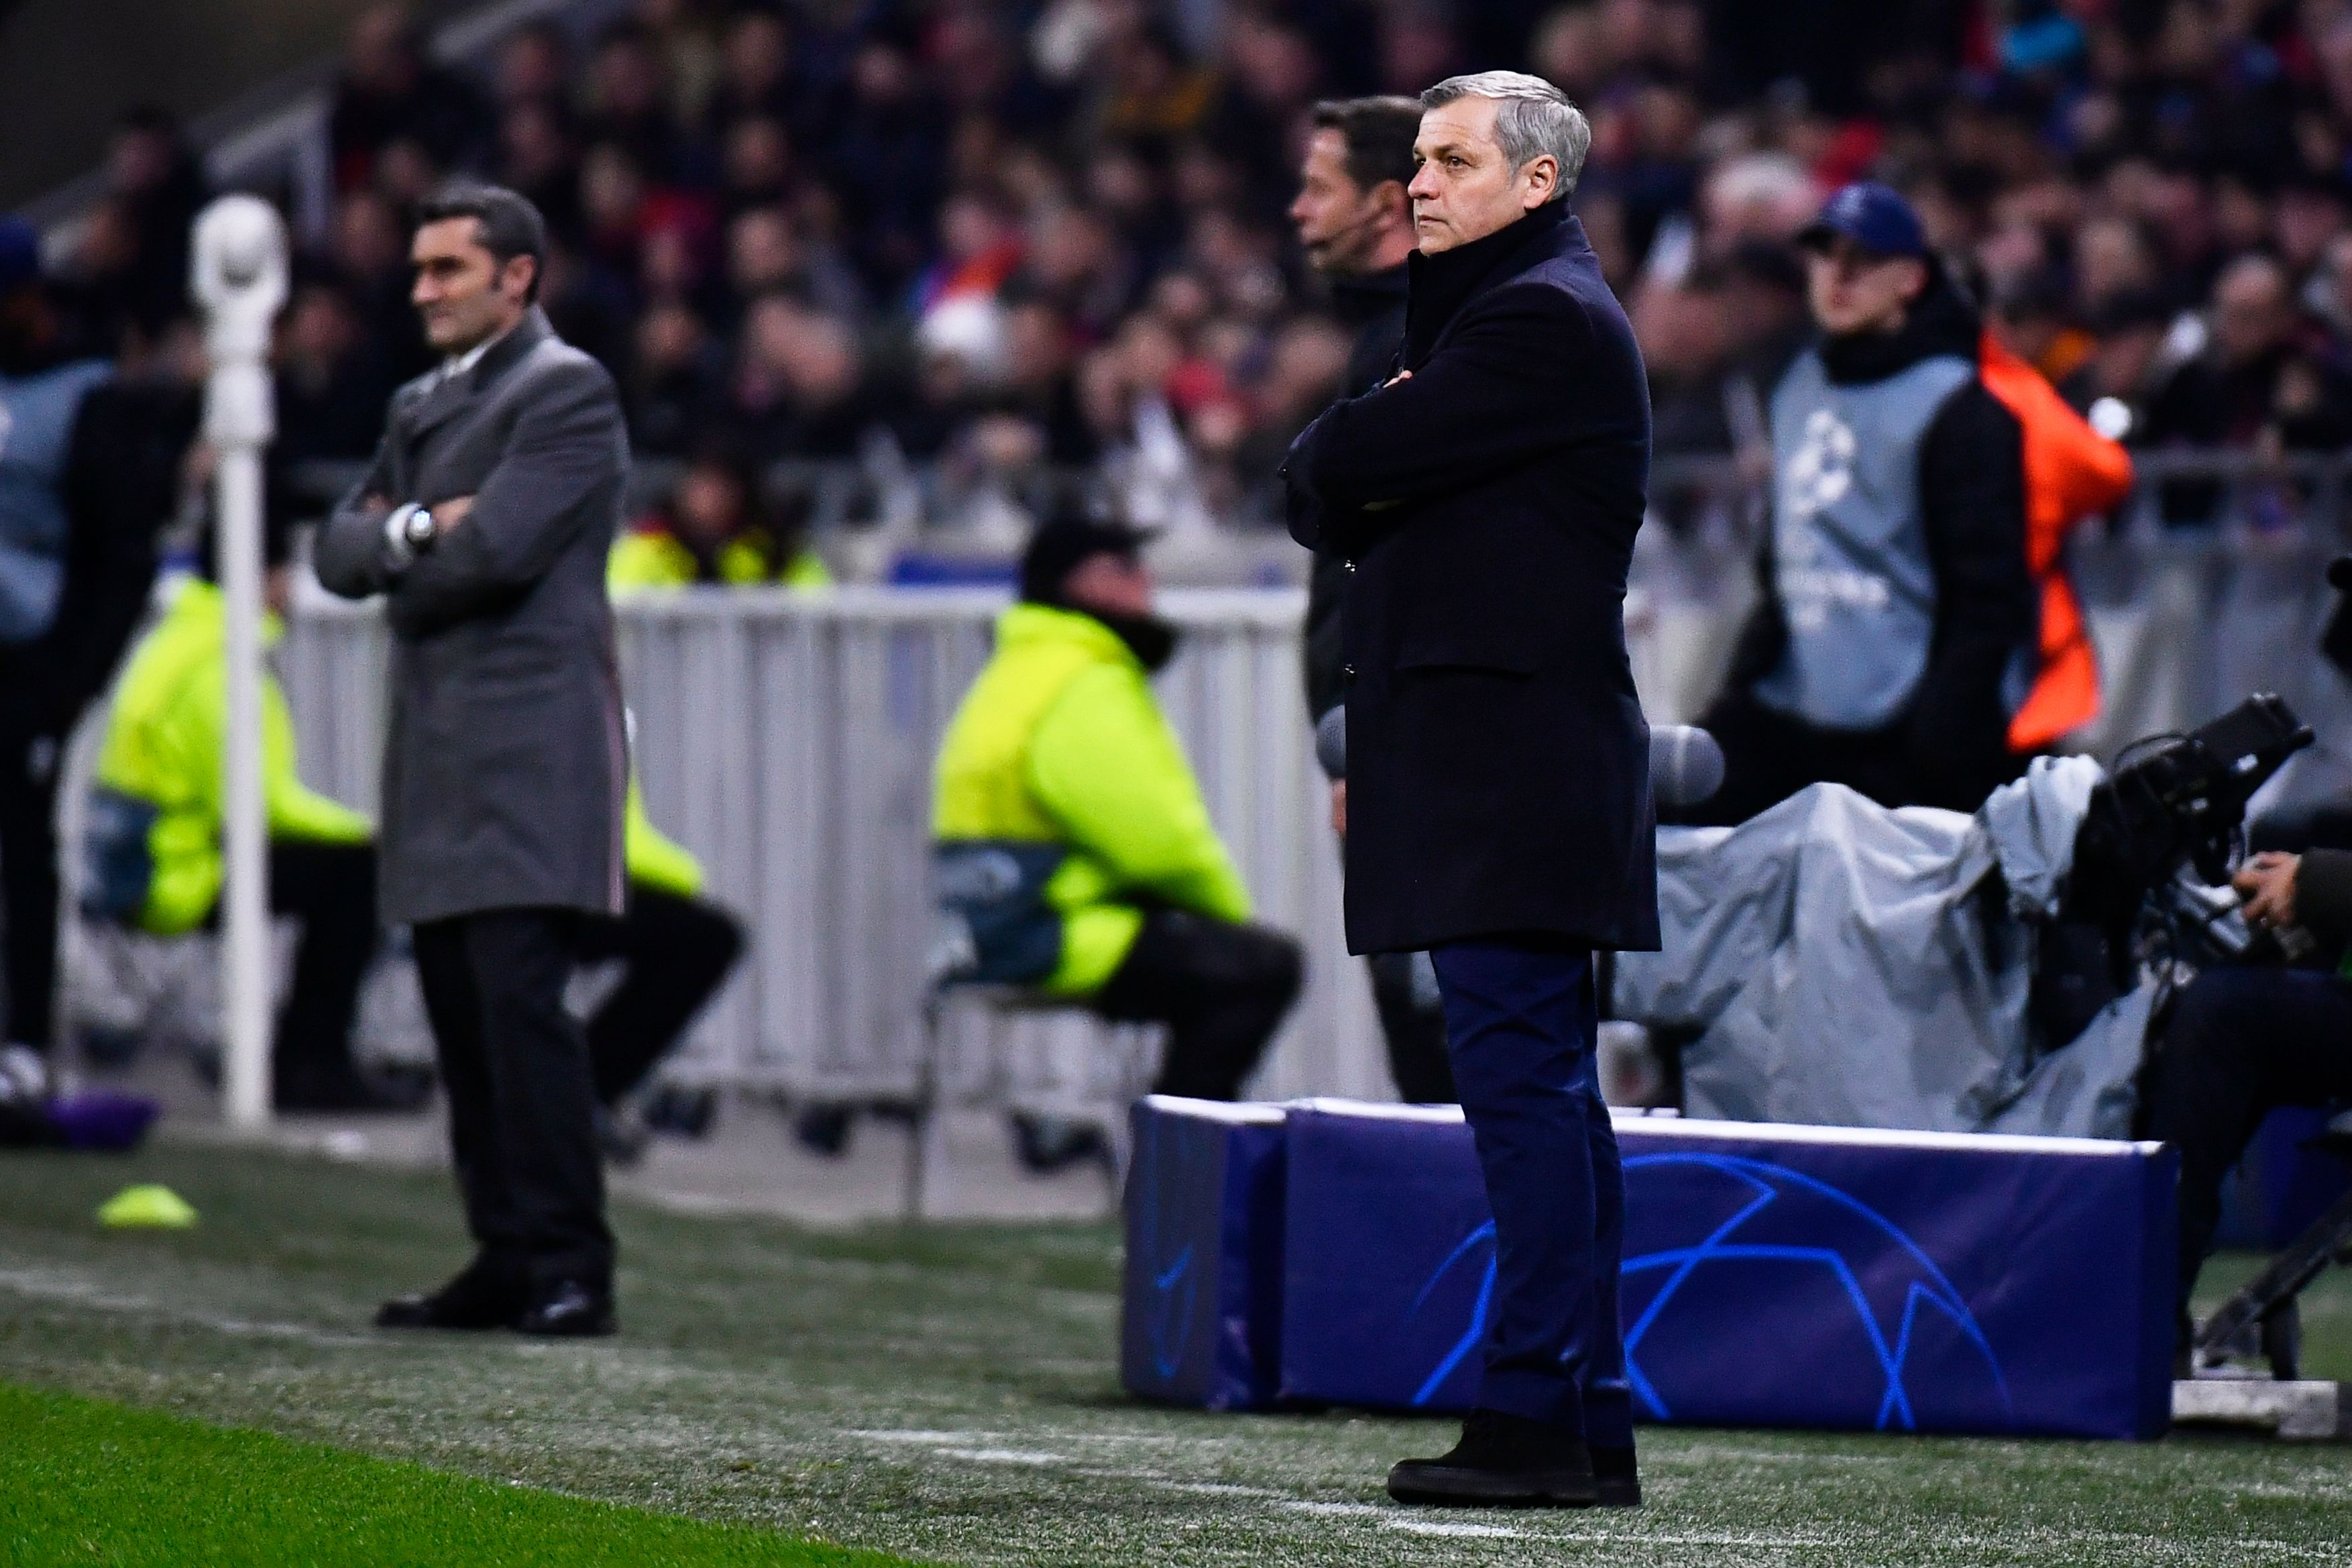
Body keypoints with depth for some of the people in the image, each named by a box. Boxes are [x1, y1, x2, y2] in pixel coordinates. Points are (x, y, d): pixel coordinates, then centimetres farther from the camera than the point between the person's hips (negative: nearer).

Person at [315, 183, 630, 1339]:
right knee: (460, 1014, 6)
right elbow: (341, 550, 14)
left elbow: (496, 549, -16)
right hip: (438, 760, 9)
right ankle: (506, 1259, 9)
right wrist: (414, 527, -6)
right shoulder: (419, 407, 23)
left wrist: (399, 569, 1)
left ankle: (568, 1269, -13)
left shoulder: (567, 392, -5)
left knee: (518, 997, -14)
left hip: (526, 748, -9)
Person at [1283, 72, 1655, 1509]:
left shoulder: (1542, 320, -11)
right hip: (1502, 759, 11)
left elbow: (1340, 473, -15)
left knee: (1523, 1080, -12)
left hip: (1513, 766, -11)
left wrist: (1338, 459, 6)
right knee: (1550, 1089, 10)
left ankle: (1538, 1420, -14)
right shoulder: (1498, 312, 23)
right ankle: (1593, 1425, 12)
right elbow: (1343, 501, 23)